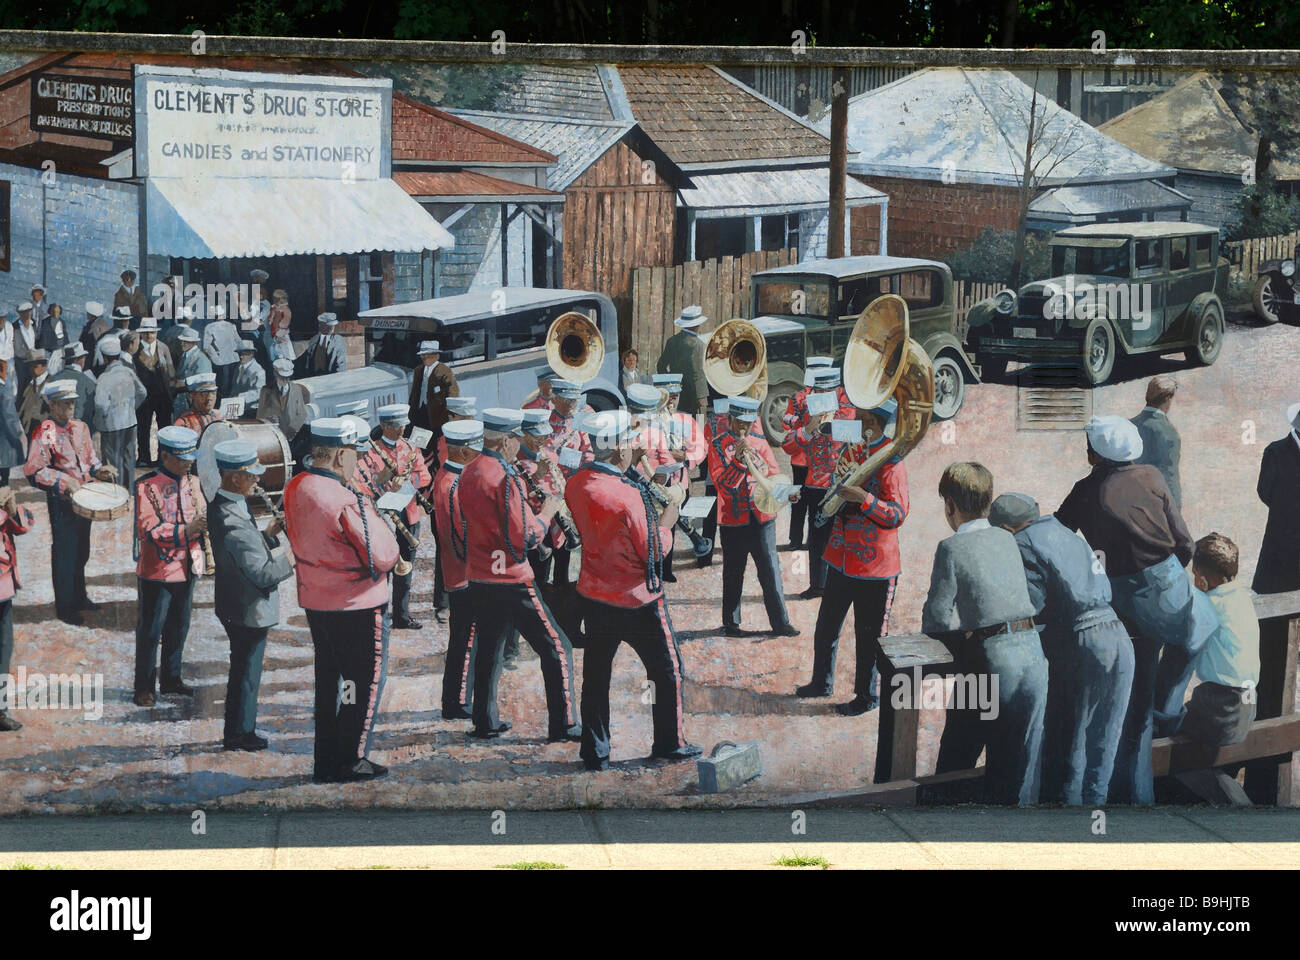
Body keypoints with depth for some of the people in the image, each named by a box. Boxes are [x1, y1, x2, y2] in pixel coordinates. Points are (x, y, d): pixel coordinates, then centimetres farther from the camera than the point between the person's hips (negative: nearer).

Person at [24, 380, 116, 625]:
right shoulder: (44, 434, -16)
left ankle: (79, 598, 34)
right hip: (61, 504, -7)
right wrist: (64, 482, -26)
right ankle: (65, 607, 14)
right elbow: (34, 471, -20)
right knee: (64, 556, 3)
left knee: (81, 553, 19)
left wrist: (99, 470, -1)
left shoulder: (80, 428, 7)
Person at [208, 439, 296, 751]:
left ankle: (237, 731, 34)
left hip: (233, 605, 10)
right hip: (250, 611, -10)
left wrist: (268, 533, 1)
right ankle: (240, 734, 22)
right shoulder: (234, 523, -30)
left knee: (242, 670, 22)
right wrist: (294, 554, -16)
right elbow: (263, 574, -28)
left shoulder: (220, 506, 1)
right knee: (247, 672, 7)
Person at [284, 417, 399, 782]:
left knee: (328, 681, 18)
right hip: (357, 606, -8)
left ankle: (326, 763, 25)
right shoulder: (345, 502, -26)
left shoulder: (295, 488, -1)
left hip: (315, 601, 8)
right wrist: (371, 512, -8)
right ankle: (351, 761, 14)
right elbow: (384, 557, -23)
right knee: (367, 683, 8)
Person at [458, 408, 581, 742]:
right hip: (511, 581, -8)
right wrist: (547, 512, -4)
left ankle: (485, 722, 22)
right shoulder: (505, 478, -20)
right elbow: (525, 538, -20)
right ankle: (564, 725, 3)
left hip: (478, 577, 8)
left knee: (489, 648, 18)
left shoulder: (469, 472, 5)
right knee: (556, 648, 1)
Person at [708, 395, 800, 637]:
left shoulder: (760, 444, 8)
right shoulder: (717, 445, -2)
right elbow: (722, 482, -12)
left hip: (762, 517, 2)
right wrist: (739, 460, -25)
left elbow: (773, 477, 3)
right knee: (733, 574, 7)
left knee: (770, 571, 3)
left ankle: (781, 622, 9)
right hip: (733, 518, -2)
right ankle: (731, 623, 19)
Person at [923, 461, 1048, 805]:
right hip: (1033, 652, 5)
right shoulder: (1008, 539, 12)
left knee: (957, 757, 13)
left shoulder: (951, 548, -5)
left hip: (991, 661, -5)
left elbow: (938, 617, -8)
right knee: (1020, 765, 11)